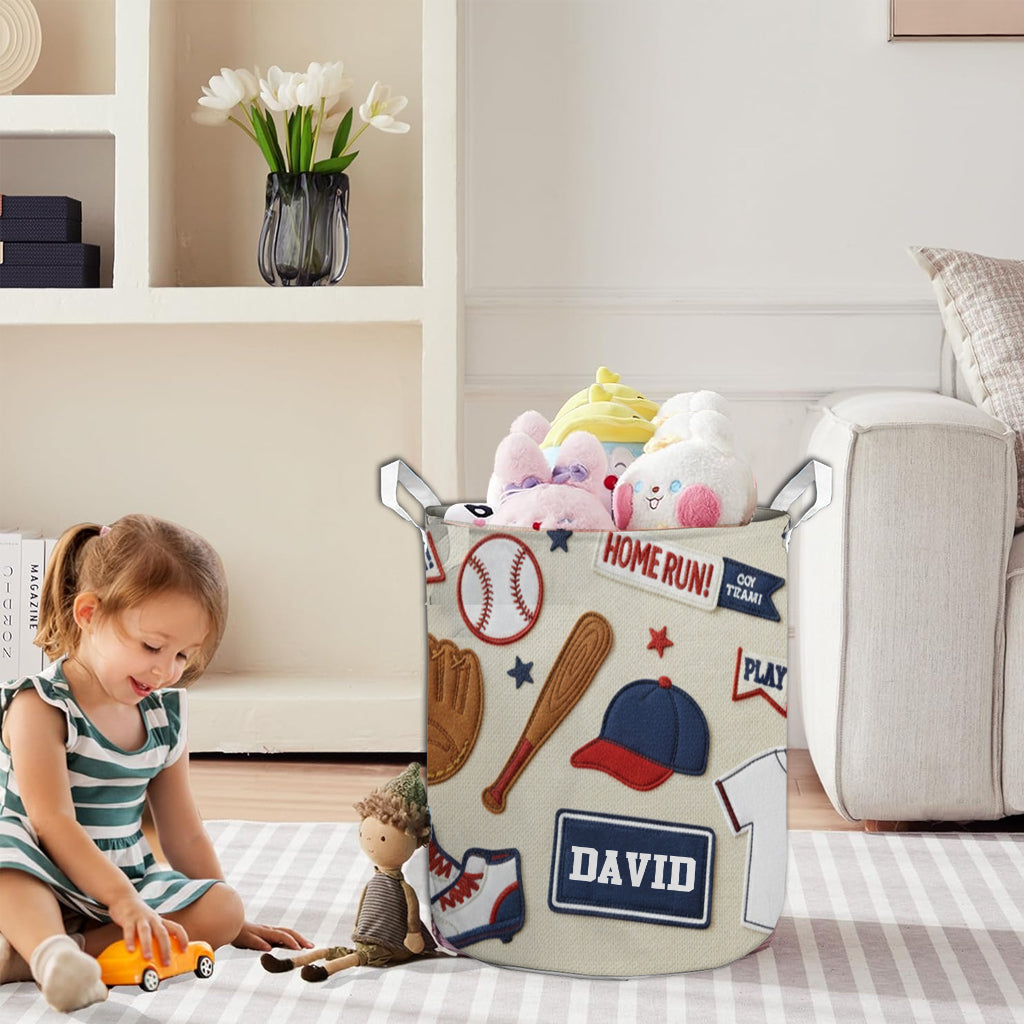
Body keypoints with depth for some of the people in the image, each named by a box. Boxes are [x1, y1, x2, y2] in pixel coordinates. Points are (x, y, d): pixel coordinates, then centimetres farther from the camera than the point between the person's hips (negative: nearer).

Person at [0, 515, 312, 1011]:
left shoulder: (162, 716, 7)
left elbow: (184, 835, 14)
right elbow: (52, 821, -22)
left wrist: (232, 923, 14)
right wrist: (122, 900, -33)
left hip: (128, 884, 6)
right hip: (41, 888, -6)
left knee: (222, 905, -19)